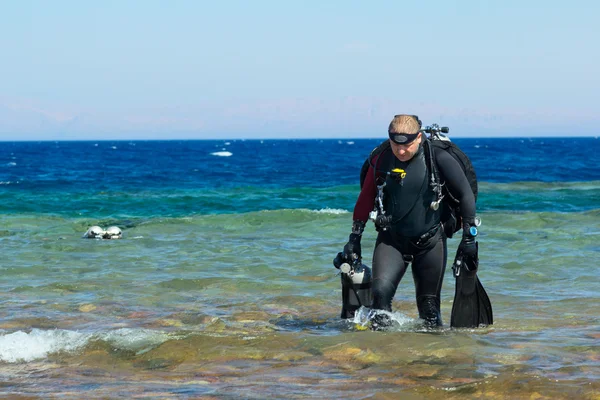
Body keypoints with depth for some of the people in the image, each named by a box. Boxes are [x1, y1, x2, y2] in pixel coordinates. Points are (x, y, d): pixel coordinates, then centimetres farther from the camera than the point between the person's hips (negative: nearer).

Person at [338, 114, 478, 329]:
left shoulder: (438, 158, -12)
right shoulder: (381, 160, -4)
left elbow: (465, 194, -4)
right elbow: (365, 199, 6)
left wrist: (469, 235, -5)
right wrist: (354, 238, 6)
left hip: (430, 242, -1)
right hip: (391, 240, 1)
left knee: (428, 303, 5)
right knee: (381, 290, -20)